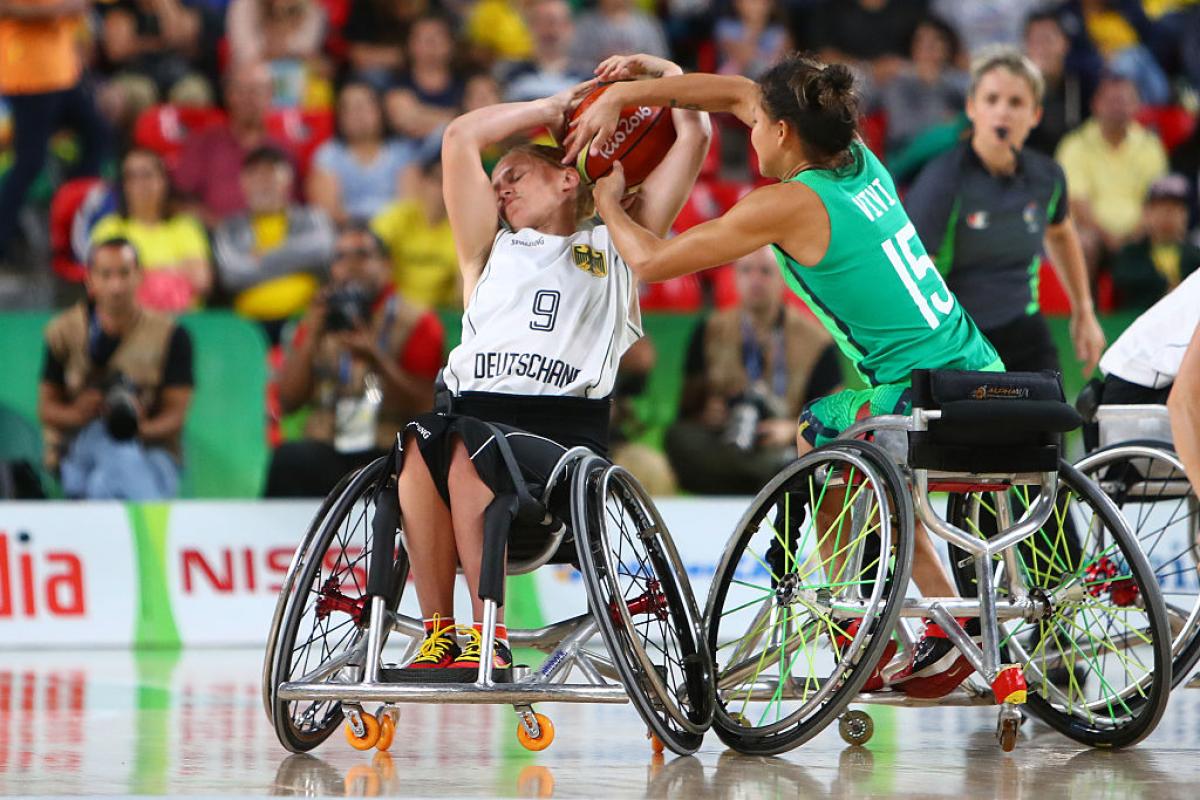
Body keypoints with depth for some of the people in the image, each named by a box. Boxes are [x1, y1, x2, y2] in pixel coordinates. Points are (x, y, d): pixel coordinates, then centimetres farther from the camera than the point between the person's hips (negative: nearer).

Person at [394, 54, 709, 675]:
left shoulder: (614, 247, 24)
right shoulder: (492, 248, 32)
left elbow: (694, 139, 24)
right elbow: (461, 136, 28)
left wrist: (664, 71, 35)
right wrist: (555, 106, 33)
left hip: (567, 432, -3)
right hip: (476, 409, 3)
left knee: (469, 445, -35)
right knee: (420, 446, -33)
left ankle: (489, 634, -37)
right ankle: (438, 631, -35)